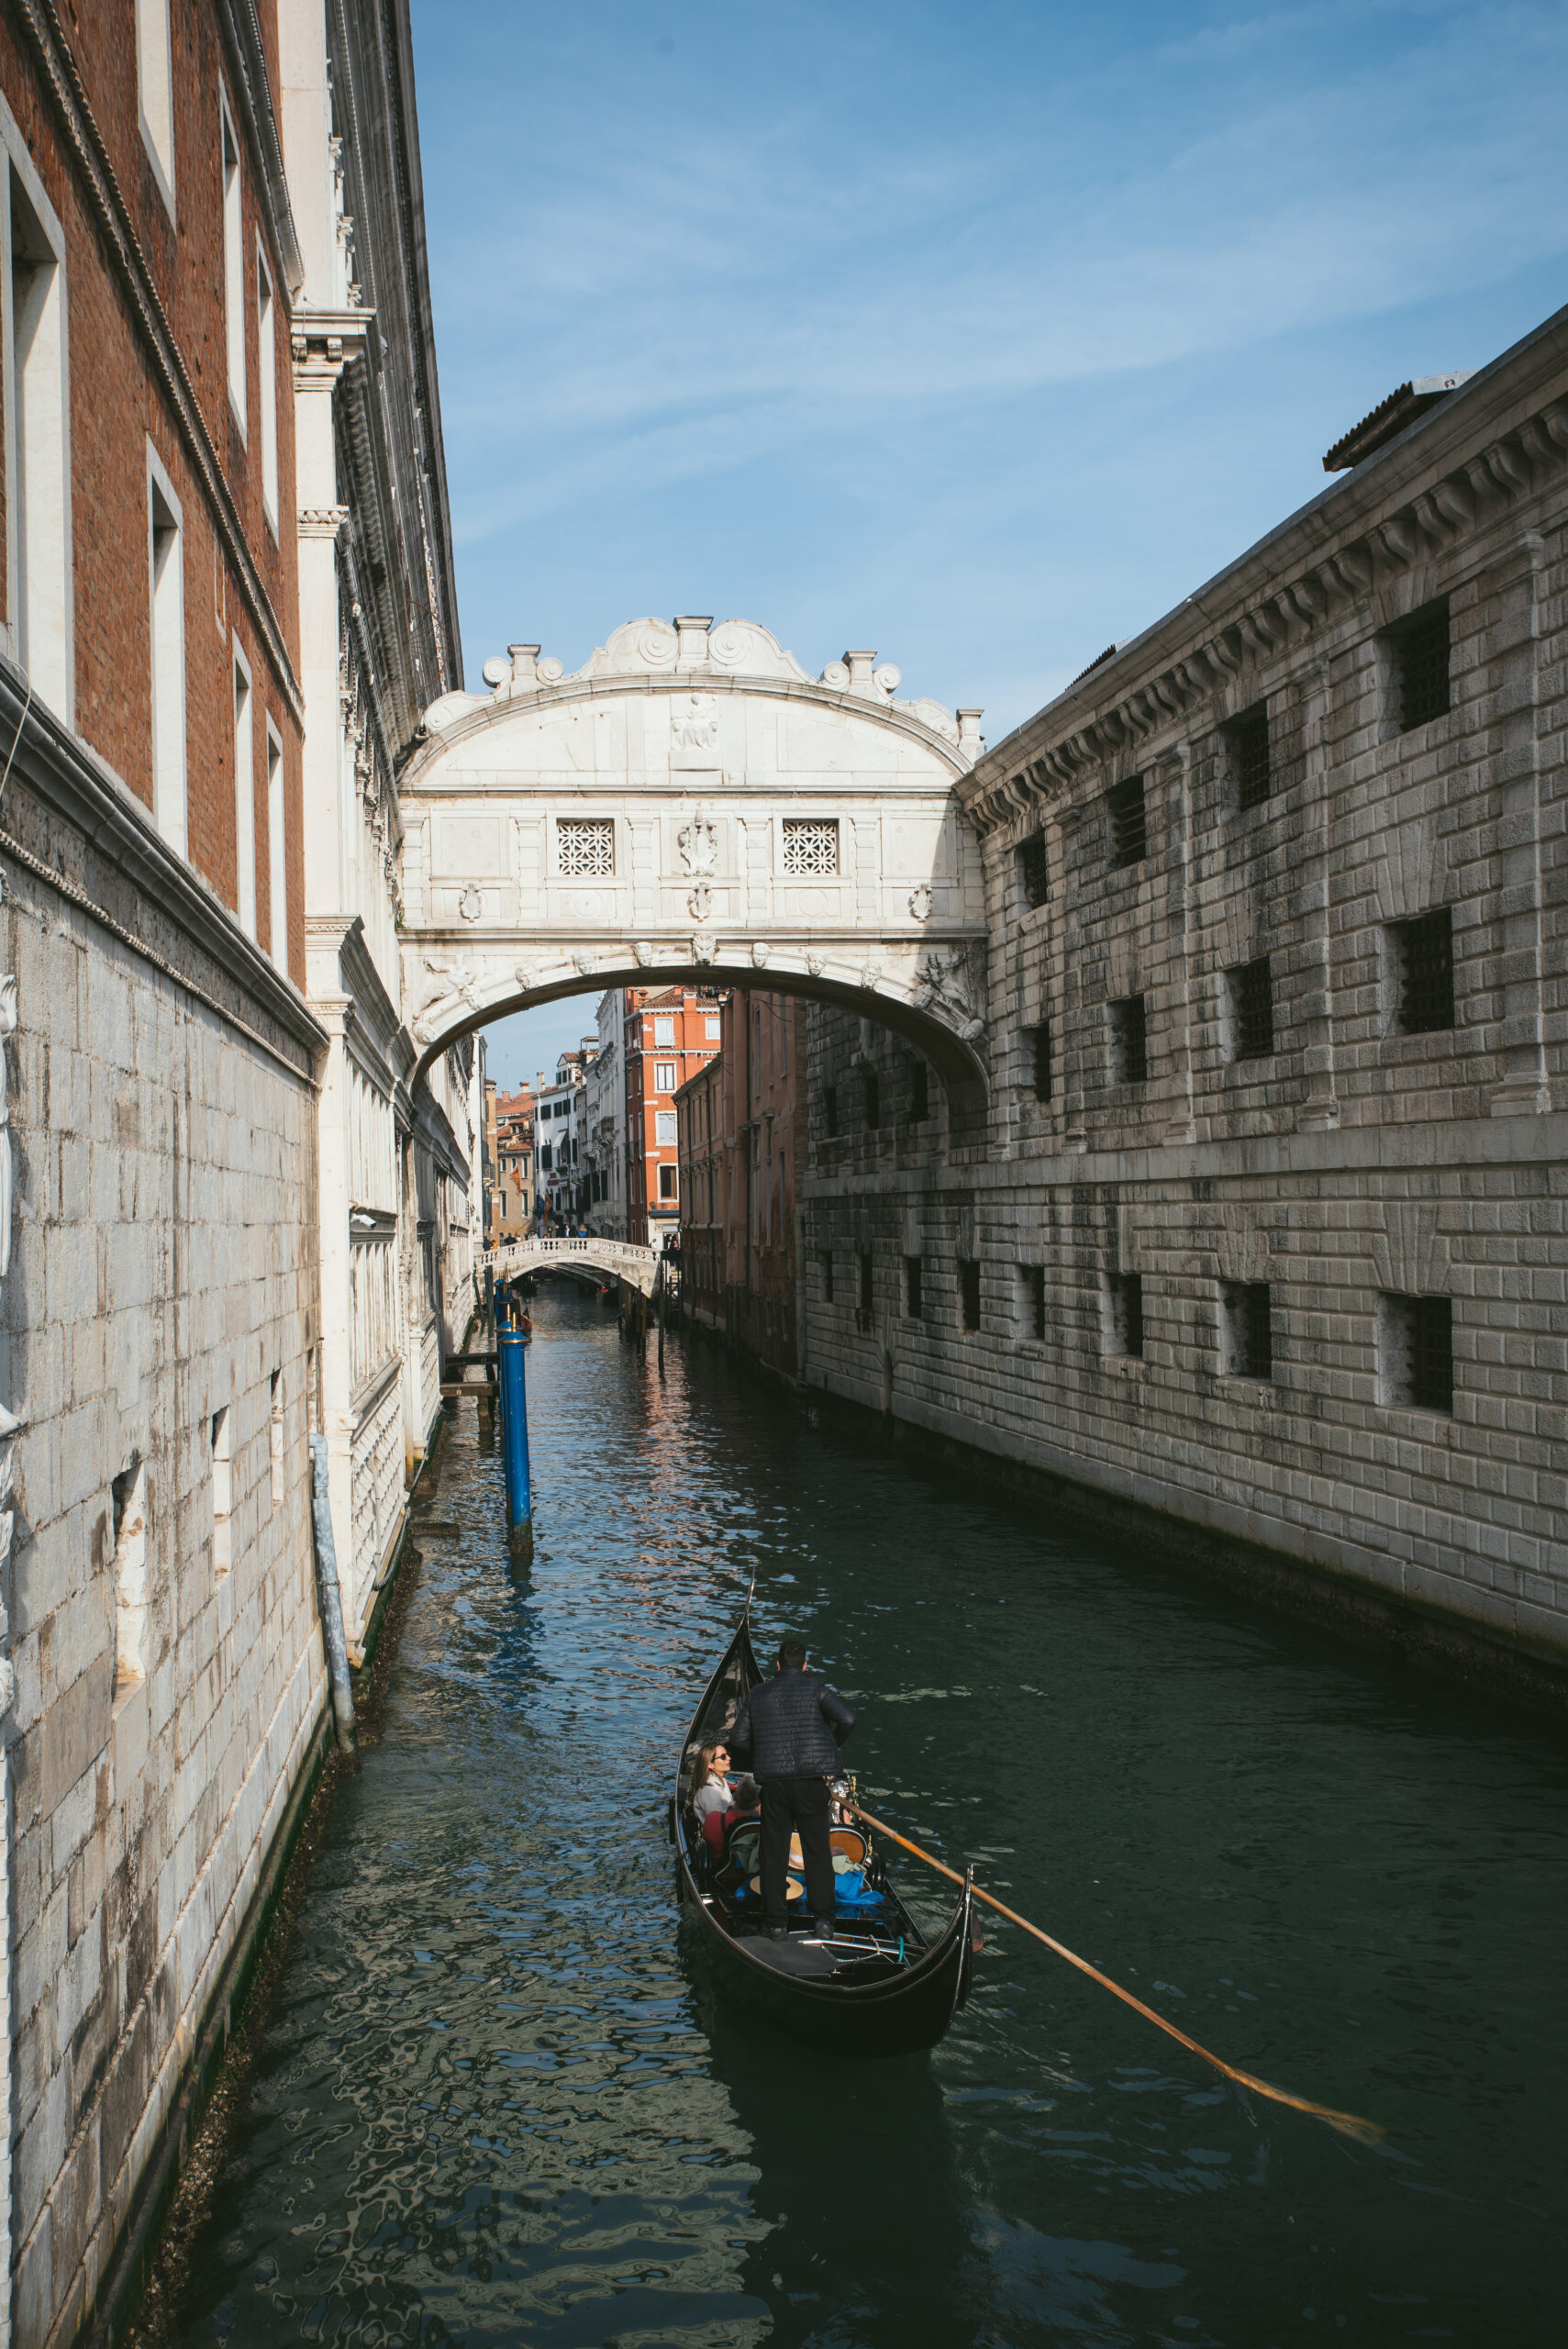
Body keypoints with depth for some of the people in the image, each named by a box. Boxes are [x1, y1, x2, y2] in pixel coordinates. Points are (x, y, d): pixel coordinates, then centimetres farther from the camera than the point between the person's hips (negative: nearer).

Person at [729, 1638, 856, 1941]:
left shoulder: (759, 1693, 8)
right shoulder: (815, 1688, -2)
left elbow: (739, 1737, 7)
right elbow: (847, 1718, -14)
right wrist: (831, 1745, 4)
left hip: (772, 1780, 2)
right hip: (811, 1778, -2)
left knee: (774, 1851, 9)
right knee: (817, 1849, 7)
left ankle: (775, 1921, 11)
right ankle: (823, 1919, 6)